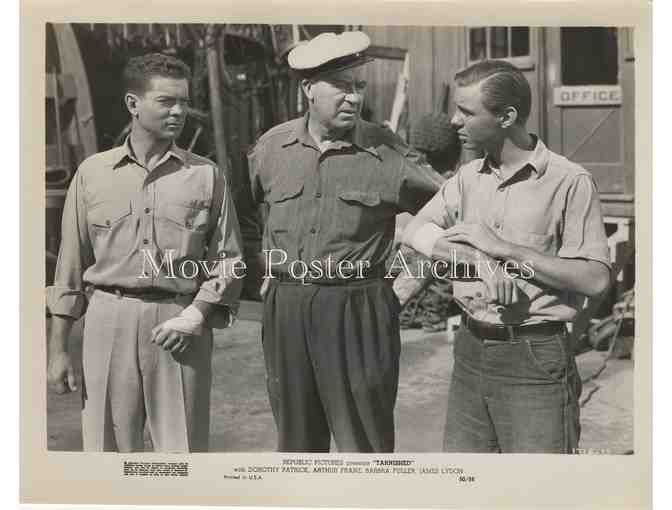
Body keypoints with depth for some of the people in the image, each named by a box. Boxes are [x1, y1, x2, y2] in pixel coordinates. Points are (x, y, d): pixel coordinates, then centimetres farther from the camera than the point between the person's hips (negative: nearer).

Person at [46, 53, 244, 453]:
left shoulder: (207, 175, 4)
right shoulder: (93, 172, 6)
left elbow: (228, 258, 6)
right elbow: (72, 265, 8)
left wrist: (195, 316, -9)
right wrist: (59, 348, 7)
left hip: (181, 321, 0)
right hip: (109, 319, 1)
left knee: (184, 447, 6)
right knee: (107, 446, 8)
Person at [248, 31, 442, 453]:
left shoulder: (385, 152, -7)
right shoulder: (272, 147, 3)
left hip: (359, 311, -3)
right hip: (284, 310, 4)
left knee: (366, 439, 5)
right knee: (296, 438, 17)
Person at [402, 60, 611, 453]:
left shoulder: (569, 181, -10)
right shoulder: (468, 178, 8)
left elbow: (596, 279, -16)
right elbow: (416, 232, -2)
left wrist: (505, 249, -17)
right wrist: (483, 262, -18)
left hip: (535, 358, -5)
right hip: (471, 350, 6)